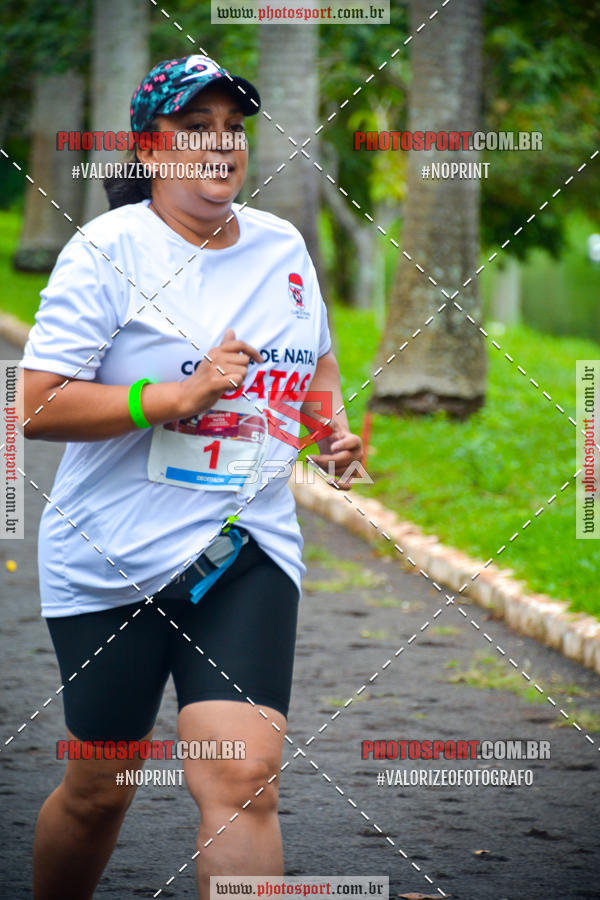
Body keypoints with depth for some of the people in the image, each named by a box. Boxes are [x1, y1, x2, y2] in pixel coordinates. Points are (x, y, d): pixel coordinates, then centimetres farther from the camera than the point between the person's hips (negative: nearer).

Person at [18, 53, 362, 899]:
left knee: (243, 778, -14)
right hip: (111, 564, -3)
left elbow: (317, 357, 29)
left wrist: (332, 425, 7)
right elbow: (38, 409, -16)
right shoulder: (108, 250, -9)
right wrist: (179, 397, -22)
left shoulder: (282, 245, 9)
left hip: (247, 551, 3)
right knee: (98, 793, 9)